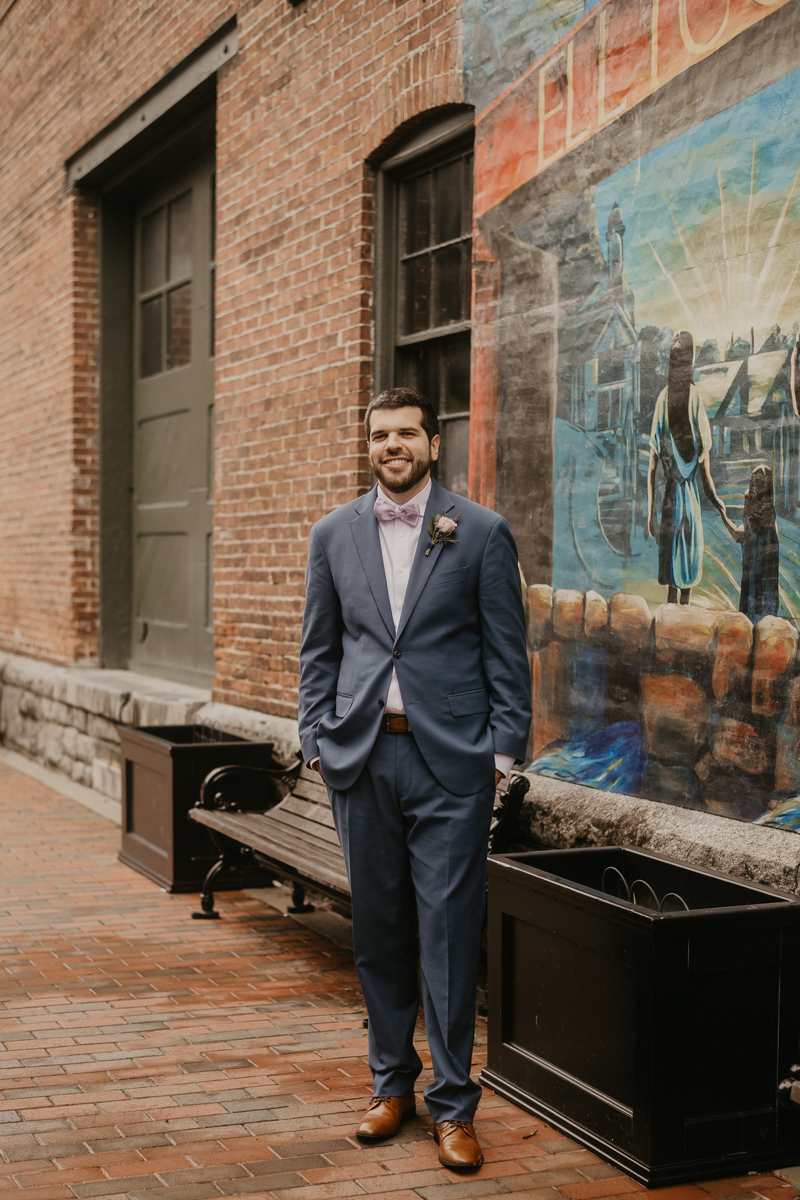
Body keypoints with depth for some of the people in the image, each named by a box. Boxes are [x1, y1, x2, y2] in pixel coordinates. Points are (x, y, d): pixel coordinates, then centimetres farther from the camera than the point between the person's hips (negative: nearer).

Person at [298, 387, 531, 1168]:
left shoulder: (481, 533, 1)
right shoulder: (334, 535, 9)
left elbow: (507, 650, 1)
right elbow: (319, 649, 13)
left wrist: (504, 749, -4)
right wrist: (317, 743, 5)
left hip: (450, 760, -3)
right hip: (362, 757, 3)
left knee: (448, 930, -2)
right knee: (378, 928, 10)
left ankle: (452, 1104, 8)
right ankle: (391, 1083, 25)